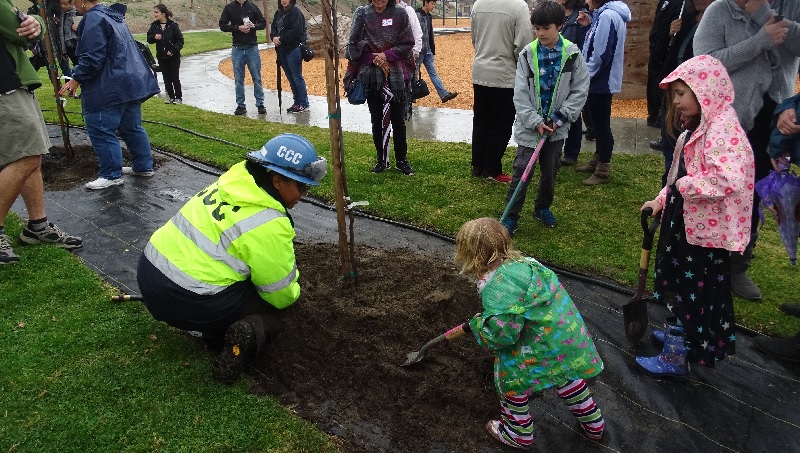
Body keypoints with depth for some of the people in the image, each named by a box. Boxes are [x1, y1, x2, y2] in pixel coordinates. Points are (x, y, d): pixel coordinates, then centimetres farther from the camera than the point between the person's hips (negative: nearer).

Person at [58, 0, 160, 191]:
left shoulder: (93, 19, -11)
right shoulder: (114, 16, 19)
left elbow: (92, 58, -18)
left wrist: (76, 79, -9)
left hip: (111, 88, -10)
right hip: (132, 83, 10)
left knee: (101, 130, -4)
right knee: (132, 127, 16)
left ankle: (111, 175, -1)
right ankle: (143, 166, 23)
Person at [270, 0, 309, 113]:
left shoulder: (296, 12, -11)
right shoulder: (278, 13, 14)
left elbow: (295, 31, -19)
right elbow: (273, 27, 16)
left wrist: (281, 39, -15)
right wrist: (274, 37, -6)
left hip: (294, 49, -8)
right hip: (282, 50, 8)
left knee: (297, 77, -4)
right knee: (290, 77, 12)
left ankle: (304, 104, 4)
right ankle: (297, 102, 21)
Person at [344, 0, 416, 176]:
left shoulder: (400, 14, 0)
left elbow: (408, 43, -2)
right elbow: (353, 44, 0)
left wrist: (387, 55, -13)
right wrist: (373, 58, -11)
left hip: (397, 75, -1)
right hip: (371, 75, 1)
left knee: (398, 119, 4)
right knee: (377, 120, 7)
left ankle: (402, 160, 17)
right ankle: (382, 160, 20)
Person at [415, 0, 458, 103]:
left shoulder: (429, 16, 14)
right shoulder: (417, 15, -13)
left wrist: (432, 51, 20)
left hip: (427, 51, 8)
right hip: (418, 51, -8)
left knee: (433, 73, 5)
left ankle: (444, 94, 1)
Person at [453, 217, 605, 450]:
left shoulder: (496, 287, -24)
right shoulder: (523, 262, 1)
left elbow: (501, 334, -24)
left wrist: (476, 324, -5)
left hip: (545, 349, -8)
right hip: (570, 331, 9)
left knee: (510, 378, 14)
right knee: (565, 375, 32)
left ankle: (518, 434, 35)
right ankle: (593, 423, 52)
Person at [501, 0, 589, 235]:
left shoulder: (572, 54, -6)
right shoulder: (527, 54, -7)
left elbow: (579, 91, -2)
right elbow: (520, 94, -7)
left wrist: (560, 117, -10)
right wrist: (535, 121, -13)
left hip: (557, 126, 1)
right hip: (530, 126, -1)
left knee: (550, 171, 13)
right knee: (521, 171, -2)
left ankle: (542, 207, 35)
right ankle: (510, 216, 8)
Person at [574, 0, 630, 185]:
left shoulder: (607, 16, -19)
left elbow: (602, 54, -24)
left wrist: (587, 75, -14)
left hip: (601, 81, -10)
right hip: (600, 80, 10)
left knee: (602, 124, -1)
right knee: (598, 123, 19)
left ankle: (603, 171, 8)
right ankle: (597, 161, 33)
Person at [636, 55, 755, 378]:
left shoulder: (721, 130, -23)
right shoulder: (696, 129, 10)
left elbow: (730, 179, -38)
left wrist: (685, 185, -26)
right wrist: (661, 200, 11)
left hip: (704, 231, -10)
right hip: (687, 222, 10)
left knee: (693, 292, 3)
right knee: (681, 284, 23)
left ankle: (675, 358, 16)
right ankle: (677, 334, 43)